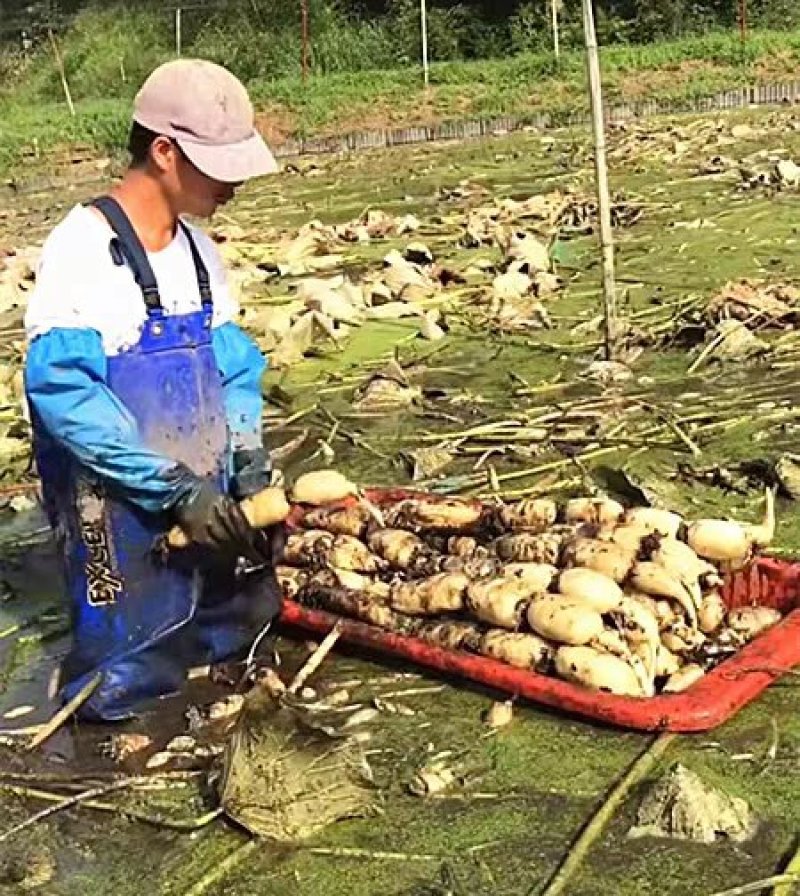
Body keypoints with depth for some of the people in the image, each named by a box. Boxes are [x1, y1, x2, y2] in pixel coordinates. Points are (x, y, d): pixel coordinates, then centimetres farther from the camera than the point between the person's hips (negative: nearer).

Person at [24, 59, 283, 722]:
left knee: (240, 633, 16)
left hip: (204, 505, 7)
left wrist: (251, 473, -2)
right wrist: (175, 487, -22)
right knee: (128, 690, 0)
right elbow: (62, 391, -22)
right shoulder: (82, 249, -16)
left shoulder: (198, 250, 6)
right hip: (119, 514, -7)